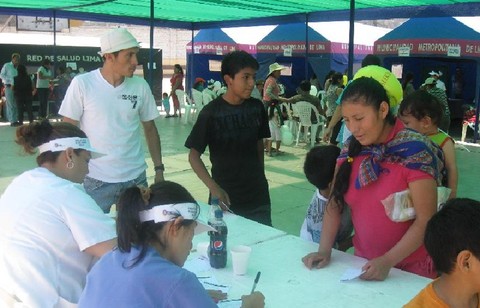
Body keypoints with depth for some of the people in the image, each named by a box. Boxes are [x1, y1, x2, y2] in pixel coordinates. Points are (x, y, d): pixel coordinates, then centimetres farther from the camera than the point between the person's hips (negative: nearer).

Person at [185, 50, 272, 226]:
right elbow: (194, 155, -9)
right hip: (226, 198, -3)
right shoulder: (211, 113, -12)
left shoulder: (257, 108, 0)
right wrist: (213, 188, -20)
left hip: (258, 196, 4)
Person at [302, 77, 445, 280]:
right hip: (364, 262, 5)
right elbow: (335, 202, 1)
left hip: (411, 268, -5)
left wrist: (388, 261, -23)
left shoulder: (415, 149, -20)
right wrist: (324, 250, -9)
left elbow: (426, 220, -19)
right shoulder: (351, 148, -3)